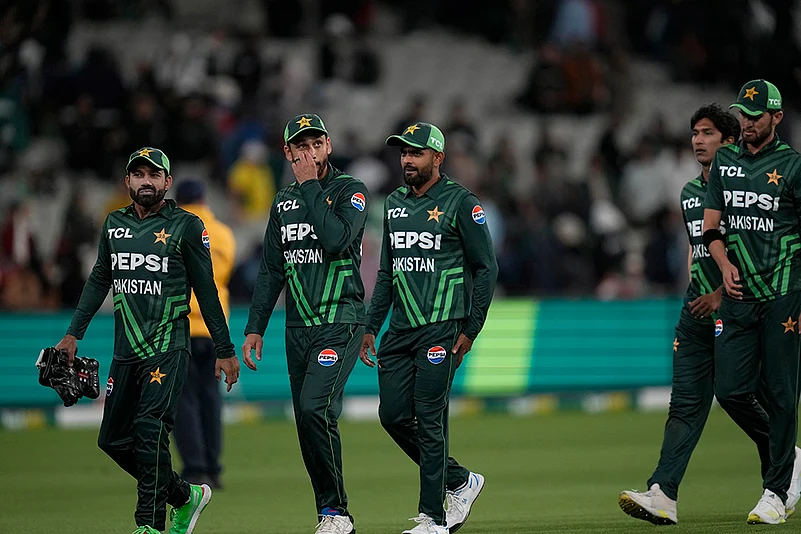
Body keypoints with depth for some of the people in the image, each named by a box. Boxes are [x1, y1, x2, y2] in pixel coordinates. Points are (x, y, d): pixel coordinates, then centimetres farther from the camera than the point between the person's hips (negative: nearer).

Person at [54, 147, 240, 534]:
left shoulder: (186, 226, -2)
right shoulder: (114, 224, 12)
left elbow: (206, 292, 0)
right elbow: (99, 280, 21)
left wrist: (224, 350, 1)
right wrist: (74, 333, 14)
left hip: (168, 347, -6)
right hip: (126, 350, 6)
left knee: (149, 428, -21)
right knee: (114, 440, 6)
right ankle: (185, 496, 22)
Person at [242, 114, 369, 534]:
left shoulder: (350, 191, -2)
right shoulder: (284, 202, 15)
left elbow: (336, 240, -21)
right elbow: (271, 270, 18)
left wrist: (310, 186, -12)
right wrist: (255, 328, 11)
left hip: (340, 321, -6)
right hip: (298, 326, 6)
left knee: (315, 409, -21)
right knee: (307, 422, 4)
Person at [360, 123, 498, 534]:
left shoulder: (460, 203, -5)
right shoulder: (394, 204, 15)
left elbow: (486, 268, -5)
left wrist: (471, 330, -10)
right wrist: (371, 327, 15)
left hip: (441, 330, -7)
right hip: (400, 330, 7)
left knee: (429, 420, -8)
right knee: (393, 415, 2)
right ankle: (459, 482, 21)